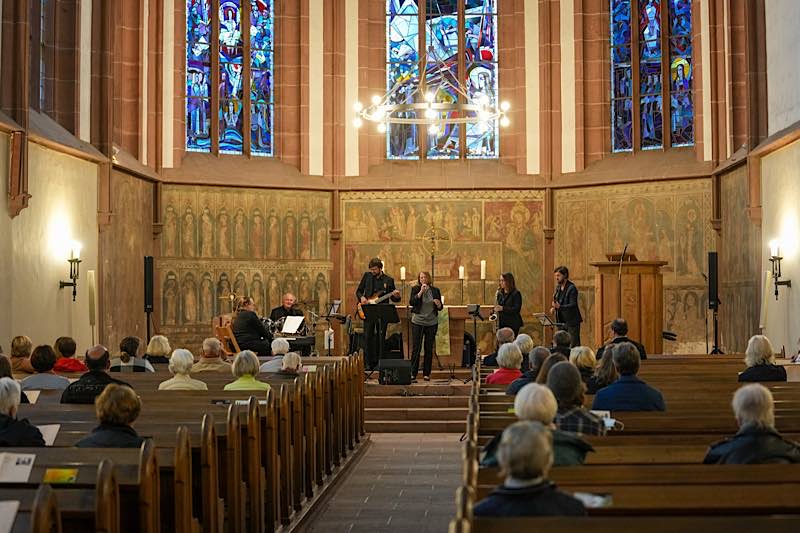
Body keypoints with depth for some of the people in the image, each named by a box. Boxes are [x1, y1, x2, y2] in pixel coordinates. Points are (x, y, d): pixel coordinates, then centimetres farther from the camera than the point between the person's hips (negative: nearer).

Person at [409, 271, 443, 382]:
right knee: (416, 348, -3)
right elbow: (411, 302, -13)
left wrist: (438, 304, -12)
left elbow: (440, 308, 11)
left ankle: (426, 374, 11)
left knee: (429, 349, 4)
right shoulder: (415, 289, 2)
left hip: (432, 323, 2)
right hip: (417, 322, -2)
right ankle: (413, 373, 0)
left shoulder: (435, 290, 8)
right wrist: (421, 292, -17)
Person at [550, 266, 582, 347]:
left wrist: (559, 306, -35)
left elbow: (573, 305, -21)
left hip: (571, 322, -8)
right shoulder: (558, 287, 10)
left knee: (574, 346, -7)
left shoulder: (572, 288, -14)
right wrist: (554, 308, 1)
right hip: (561, 321, 8)